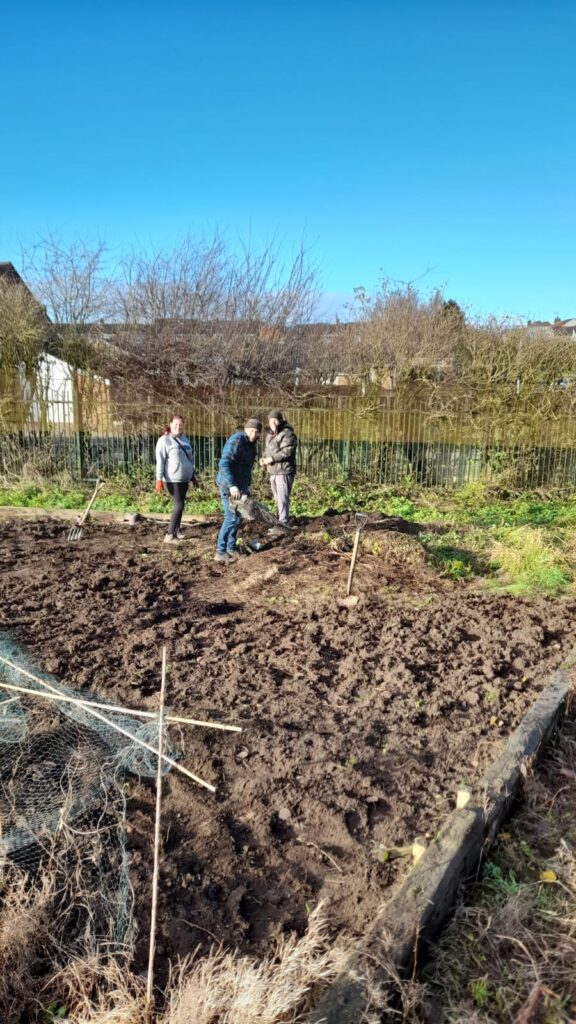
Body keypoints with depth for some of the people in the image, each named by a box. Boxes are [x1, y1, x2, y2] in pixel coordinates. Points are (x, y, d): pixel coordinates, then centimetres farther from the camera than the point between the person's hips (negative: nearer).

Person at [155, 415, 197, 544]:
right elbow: (160, 460, -13)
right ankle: (169, 535, -7)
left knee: (180, 505, 12)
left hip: (184, 479, 7)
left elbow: (190, 458, 21)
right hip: (172, 479, -7)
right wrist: (159, 479, -20)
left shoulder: (184, 439, 14)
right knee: (178, 506, -12)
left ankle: (177, 530, 24)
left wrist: (193, 475, 22)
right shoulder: (164, 440, -9)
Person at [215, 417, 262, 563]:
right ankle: (220, 552, -4)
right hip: (229, 485, -9)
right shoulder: (236, 441, -20)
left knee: (237, 517, 13)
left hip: (240, 485, 9)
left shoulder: (249, 443, 10)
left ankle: (231, 548, 23)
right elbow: (223, 464, -29)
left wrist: (247, 485, 23)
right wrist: (232, 486, -37)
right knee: (232, 517, -10)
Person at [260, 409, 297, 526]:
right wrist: (263, 459, 4)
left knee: (283, 498, -10)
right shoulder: (269, 434, 17)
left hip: (284, 471, -9)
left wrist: (271, 459, -20)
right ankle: (279, 520, 26)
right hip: (273, 471, 9)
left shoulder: (287, 434, -11)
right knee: (277, 498, 16)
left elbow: (286, 451, -22)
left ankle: (283, 522, -8)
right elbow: (267, 449, 25)